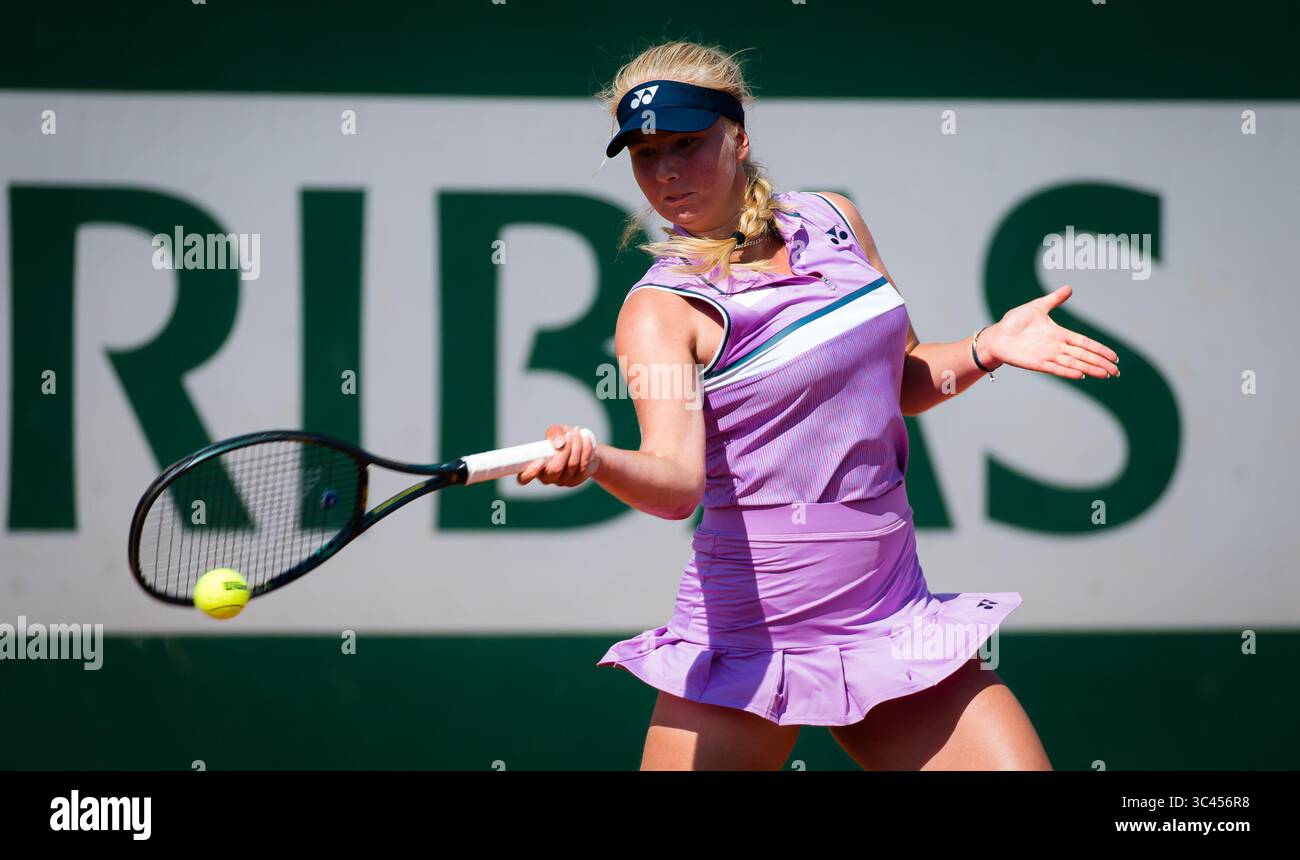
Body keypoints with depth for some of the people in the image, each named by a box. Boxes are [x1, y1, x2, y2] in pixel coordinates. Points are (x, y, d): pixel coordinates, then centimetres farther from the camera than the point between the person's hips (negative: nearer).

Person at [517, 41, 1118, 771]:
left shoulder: (833, 220, 6)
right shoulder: (663, 307, -11)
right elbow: (677, 481, -29)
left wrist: (986, 349, 4)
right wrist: (591, 460, -48)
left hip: (894, 625, 4)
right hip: (746, 646, -4)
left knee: (1021, 764, -7)